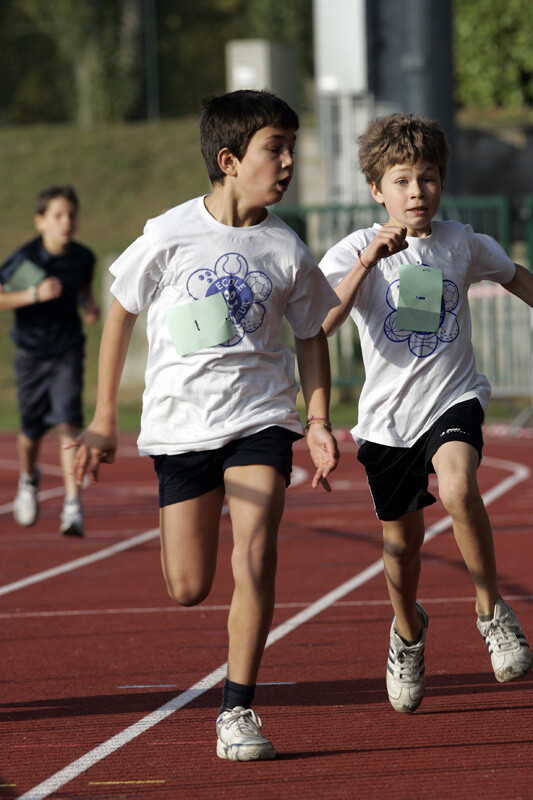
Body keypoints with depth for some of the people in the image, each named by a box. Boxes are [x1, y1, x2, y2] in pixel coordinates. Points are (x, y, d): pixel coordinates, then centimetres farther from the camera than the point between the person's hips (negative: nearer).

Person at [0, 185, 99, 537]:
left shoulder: (83, 258, -4)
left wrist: (90, 304, -3)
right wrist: (34, 295, -27)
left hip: (68, 352, 1)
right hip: (31, 353, -1)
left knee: (68, 423, -16)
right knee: (32, 431, 11)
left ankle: (73, 506, -20)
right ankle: (29, 479, 44)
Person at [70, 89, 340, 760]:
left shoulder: (286, 251, -3)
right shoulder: (171, 234, -8)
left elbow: (311, 335, 12)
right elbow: (119, 312, 5)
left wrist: (319, 421, 1)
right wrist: (104, 418, 5)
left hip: (260, 420, 0)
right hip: (181, 422, 0)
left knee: (253, 560, -18)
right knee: (188, 590, 3)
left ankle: (237, 707, -6)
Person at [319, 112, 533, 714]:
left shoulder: (461, 243, 0)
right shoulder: (356, 251, -8)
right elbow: (319, 325, -25)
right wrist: (368, 261, -33)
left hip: (453, 399, 0)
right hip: (388, 415, 0)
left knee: (458, 488, -30)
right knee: (402, 539, 11)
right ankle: (408, 630, 42)